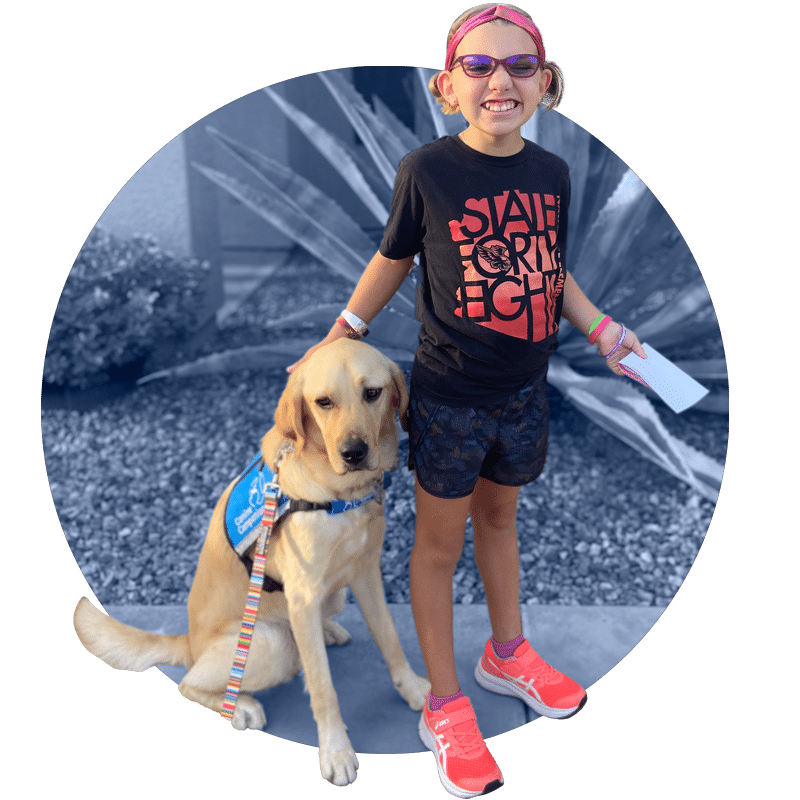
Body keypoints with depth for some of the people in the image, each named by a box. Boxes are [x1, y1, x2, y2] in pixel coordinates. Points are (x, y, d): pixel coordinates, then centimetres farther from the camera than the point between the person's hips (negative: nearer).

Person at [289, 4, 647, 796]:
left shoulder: (552, 172, -1)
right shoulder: (426, 169, -12)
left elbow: (553, 274, 10)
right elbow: (391, 262, -1)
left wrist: (602, 328, -1)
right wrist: (336, 339, 4)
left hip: (523, 390, 5)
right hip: (447, 395, -4)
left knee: (499, 516, 22)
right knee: (439, 542, 8)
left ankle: (507, 653, 45)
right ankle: (444, 708, 26)